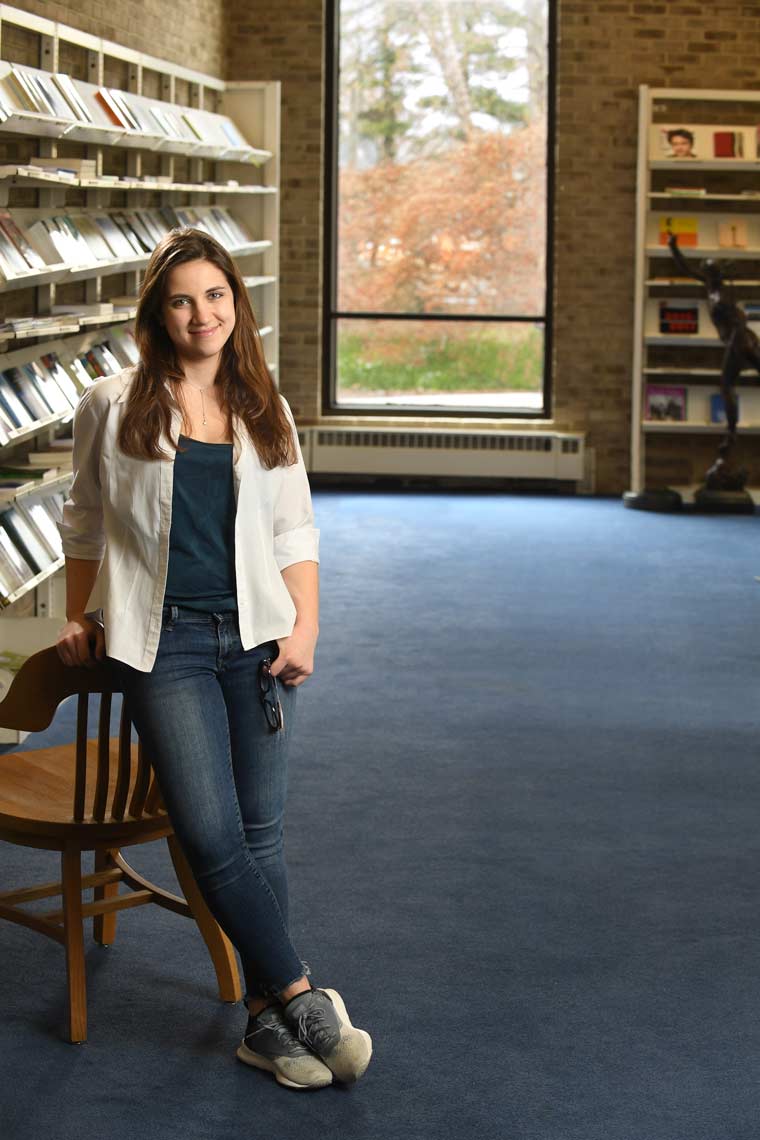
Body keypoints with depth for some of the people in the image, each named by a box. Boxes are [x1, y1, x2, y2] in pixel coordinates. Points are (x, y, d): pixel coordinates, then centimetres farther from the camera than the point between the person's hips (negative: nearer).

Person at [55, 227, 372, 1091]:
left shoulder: (265, 413, 9)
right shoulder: (114, 407, 1)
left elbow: (295, 533, 10)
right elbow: (86, 524, 12)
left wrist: (305, 631, -1)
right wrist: (80, 619, 11)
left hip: (256, 637, 3)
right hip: (164, 640, -2)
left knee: (261, 835, 4)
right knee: (212, 838, -12)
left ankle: (268, 1021, 12)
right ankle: (306, 1002, -3)